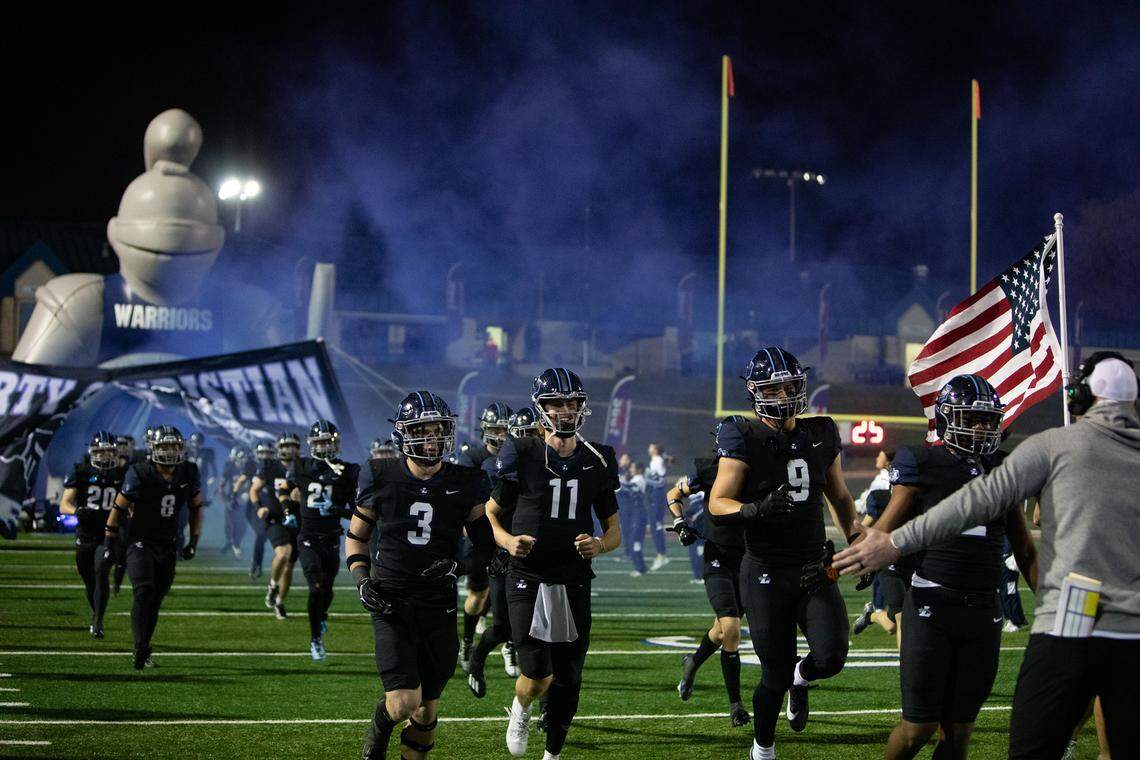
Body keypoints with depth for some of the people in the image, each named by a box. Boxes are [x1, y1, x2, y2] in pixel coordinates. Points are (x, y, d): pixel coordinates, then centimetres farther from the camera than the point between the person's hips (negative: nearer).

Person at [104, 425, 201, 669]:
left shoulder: (188, 474, -2)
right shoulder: (140, 475, -15)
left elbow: (196, 508, 13)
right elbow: (118, 509, -6)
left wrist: (193, 542, 9)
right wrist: (108, 544, -4)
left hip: (168, 547, 4)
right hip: (141, 543, -4)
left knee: (155, 601, 7)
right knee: (144, 592, -22)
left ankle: (143, 652, 18)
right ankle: (140, 650, -22)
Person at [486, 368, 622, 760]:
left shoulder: (597, 462, 5)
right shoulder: (522, 456, -4)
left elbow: (614, 529, 13)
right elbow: (490, 514, 8)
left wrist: (600, 544, -10)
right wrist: (507, 540, -12)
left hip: (574, 581, 3)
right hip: (528, 579, -3)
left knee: (567, 680, 8)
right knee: (538, 677, -14)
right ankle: (521, 710, 21)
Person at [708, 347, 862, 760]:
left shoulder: (821, 435, 6)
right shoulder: (744, 440, -10)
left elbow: (839, 497, 20)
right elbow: (718, 506, -15)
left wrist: (856, 539, 11)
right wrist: (758, 510, -33)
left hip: (815, 570, 4)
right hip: (767, 574, -4)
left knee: (831, 656, -13)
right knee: (775, 675, 1)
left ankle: (800, 679, 25)